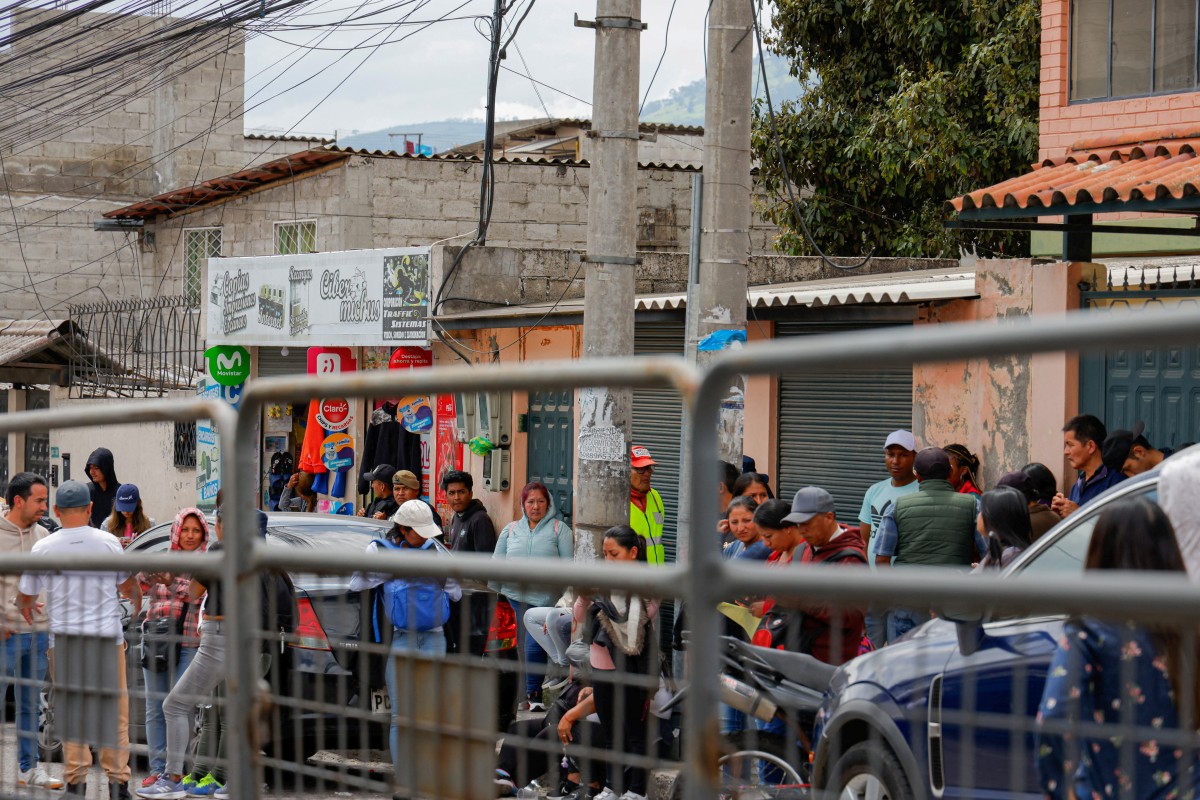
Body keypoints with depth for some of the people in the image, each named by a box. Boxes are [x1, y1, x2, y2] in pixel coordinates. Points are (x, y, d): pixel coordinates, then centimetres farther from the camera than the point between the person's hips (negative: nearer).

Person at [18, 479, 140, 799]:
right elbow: (128, 586, 13)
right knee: (115, 712, 6)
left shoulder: (43, 548, -3)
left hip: (64, 640, 0)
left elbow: (26, 596, 11)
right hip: (107, 636, 0)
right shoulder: (108, 542, -3)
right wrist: (138, 602, 37)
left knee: (71, 714, 8)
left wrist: (26, 609, 35)